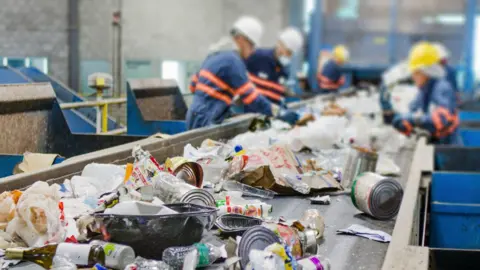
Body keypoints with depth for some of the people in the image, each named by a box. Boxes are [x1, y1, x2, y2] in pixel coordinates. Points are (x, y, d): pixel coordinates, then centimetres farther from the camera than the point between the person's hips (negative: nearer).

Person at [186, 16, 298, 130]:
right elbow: (250, 96, -14)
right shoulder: (232, 61, -12)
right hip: (205, 121, -9)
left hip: (197, 117, 9)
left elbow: (194, 84, 22)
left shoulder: (216, 55, 15)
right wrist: (280, 113, -11)